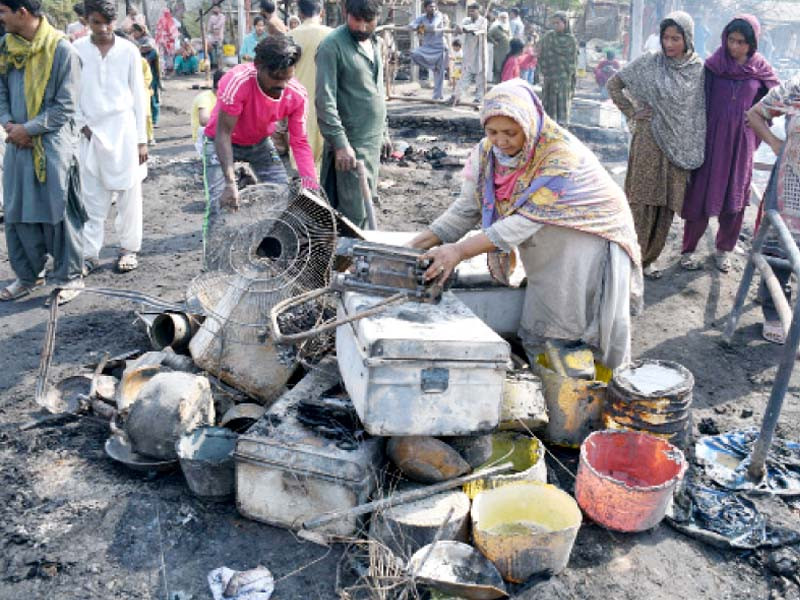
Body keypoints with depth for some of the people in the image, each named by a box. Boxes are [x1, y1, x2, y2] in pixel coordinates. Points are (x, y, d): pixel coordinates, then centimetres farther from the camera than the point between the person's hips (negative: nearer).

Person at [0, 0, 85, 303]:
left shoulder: (61, 49, -10)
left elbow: (65, 107, -11)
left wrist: (28, 129, -12)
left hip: (52, 144, -6)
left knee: (56, 213, -1)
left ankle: (68, 278, 13)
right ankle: (28, 275, 24)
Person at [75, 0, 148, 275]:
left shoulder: (129, 50, 0)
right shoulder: (77, 50, 2)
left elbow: (139, 95, 2)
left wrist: (141, 139, -1)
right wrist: (82, 125, -5)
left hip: (124, 130, -1)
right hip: (91, 132, 1)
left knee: (128, 194, 4)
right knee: (92, 198, 5)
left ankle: (129, 247, 16)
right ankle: (90, 253, 11)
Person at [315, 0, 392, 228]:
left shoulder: (373, 42, 13)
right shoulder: (332, 46, -12)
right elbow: (325, 100, -18)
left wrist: (384, 132, 20)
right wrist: (340, 144, -23)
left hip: (372, 141, 8)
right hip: (350, 143, -8)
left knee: (365, 205, 13)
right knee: (354, 213, -8)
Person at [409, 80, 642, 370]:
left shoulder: (562, 156, -28)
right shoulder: (487, 151, -8)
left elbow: (527, 220, -33)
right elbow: (467, 208, -6)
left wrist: (461, 251, -37)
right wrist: (420, 244, -19)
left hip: (592, 243, -5)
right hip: (547, 259, 6)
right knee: (539, 338, 7)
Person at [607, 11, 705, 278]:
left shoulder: (700, 69, 4)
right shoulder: (649, 63, -2)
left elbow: (703, 108, 11)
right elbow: (613, 84, 5)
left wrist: (696, 149, 3)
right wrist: (632, 112, -1)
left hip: (681, 147, 3)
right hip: (650, 141, -3)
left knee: (666, 206, 7)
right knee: (643, 203, -2)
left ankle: (647, 258, 20)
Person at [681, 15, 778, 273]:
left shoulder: (761, 70, 1)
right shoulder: (712, 65, -3)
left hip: (741, 143, 2)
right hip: (711, 140, -2)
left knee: (735, 197, 9)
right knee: (701, 195, 0)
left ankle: (724, 249, 26)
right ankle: (688, 250, 14)